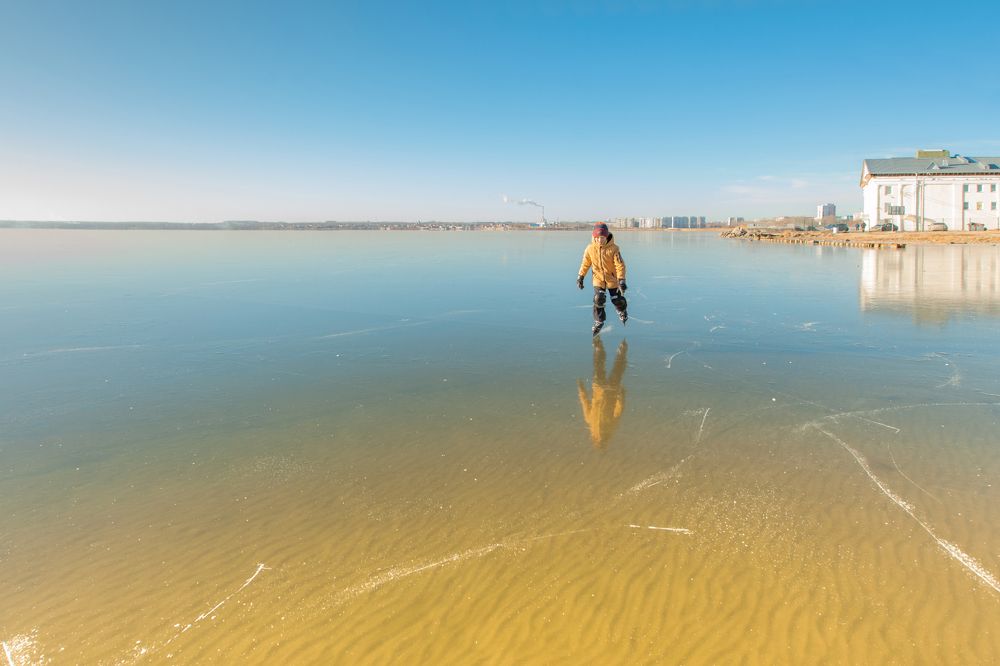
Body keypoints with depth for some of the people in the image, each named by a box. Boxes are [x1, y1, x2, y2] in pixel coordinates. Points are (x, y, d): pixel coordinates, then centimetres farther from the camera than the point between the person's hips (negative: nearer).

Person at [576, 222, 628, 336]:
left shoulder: (613, 249, -19)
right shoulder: (590, 248, -12)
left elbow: (620, 265, -17)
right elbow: (585, 263, 2)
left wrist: (621, 280, -22)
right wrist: (580, 277, 3)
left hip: (612, 278, -1)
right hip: (598, 279, 1)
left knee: (617, 300, 9)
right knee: (598, 300, -10)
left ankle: (622, 311, 45)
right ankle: (599, 321, 10)